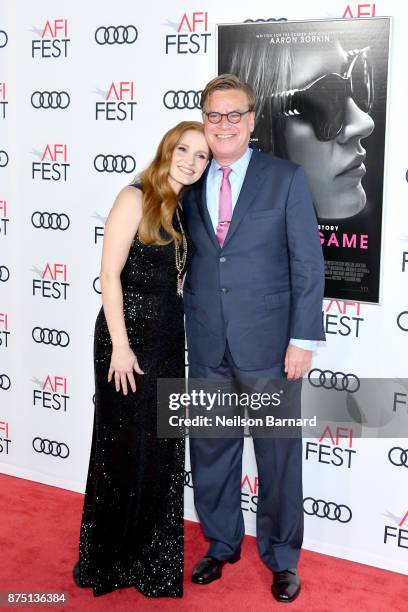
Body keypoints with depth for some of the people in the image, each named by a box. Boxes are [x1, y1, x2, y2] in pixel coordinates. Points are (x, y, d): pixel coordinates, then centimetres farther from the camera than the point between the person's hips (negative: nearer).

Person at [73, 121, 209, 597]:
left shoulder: (183, 210, 12)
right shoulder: (135, 198, -10)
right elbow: (109, 274, -14)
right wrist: (120, 345, -18)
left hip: (168, 339, 7)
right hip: (130, 335, -7)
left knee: (163, 448, 13)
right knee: (125, 446, 3)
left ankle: (150, 555, 30)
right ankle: (107, 561, 21)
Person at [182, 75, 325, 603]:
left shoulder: (286, 178, -3)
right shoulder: (190, 184, 7)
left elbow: (308, 264, -5)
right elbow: (185, 256, 11)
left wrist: (302, 339, -10)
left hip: (268, 345, -3)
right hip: (207, 346, 3)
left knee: (279, 456, 8)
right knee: (210, 452, 14)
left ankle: (281, 558, 28)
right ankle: (221, 544, 36)